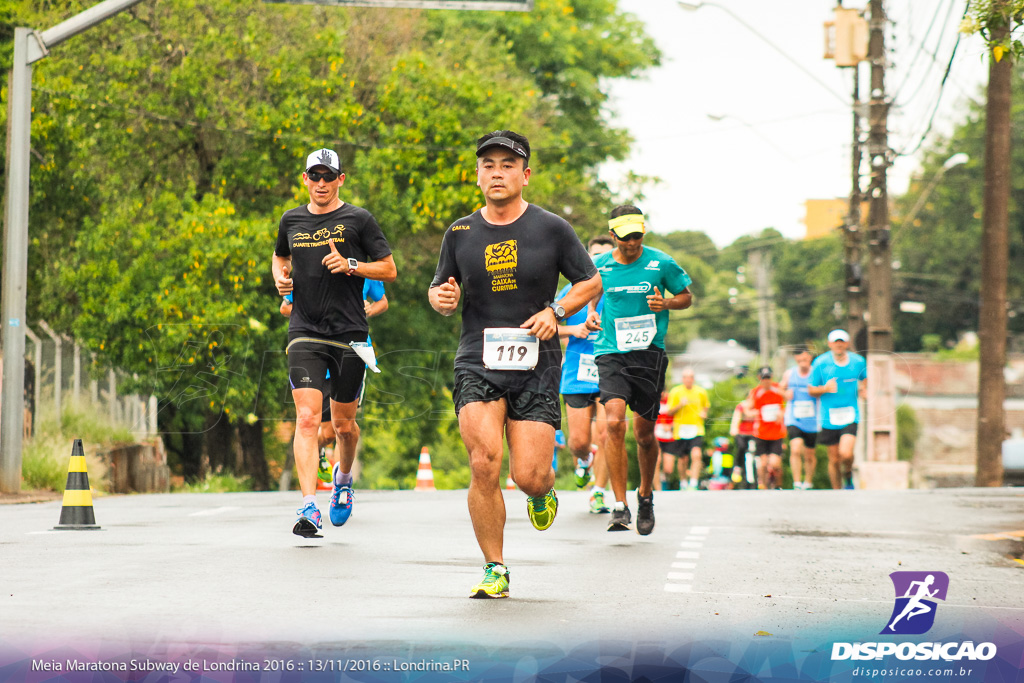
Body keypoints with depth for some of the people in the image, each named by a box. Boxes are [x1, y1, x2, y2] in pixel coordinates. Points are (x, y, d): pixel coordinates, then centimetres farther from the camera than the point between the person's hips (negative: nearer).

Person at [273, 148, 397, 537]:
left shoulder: (359, 220, 1)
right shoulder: (291, 221, 11)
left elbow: (389, 270, 2)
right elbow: (279, 256, 31)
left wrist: (351, 265, -14)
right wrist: (280, 278, 9)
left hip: (349, 335, -1)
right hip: (305, 334, 1)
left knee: (343, 423, 9)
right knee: (307, 418, -15)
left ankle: (344, 476, 43)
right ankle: (309, 509, -21)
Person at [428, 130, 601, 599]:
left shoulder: (551, 229, 1)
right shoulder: (460, 233, 7)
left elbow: (591, 282, 10)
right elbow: (441, 288, 18)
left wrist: (556, 311, -7)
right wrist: (441, 298, -6)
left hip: (535, 365, -1)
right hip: (477, 363, 1)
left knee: (529, 476, -8)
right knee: (484, 465, -17)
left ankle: (542, 494, 33)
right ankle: (495, 571, -3)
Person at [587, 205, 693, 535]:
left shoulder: (661, 263, 1)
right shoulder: (599, 266, 5)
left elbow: (686, 296, 12)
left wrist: (666, 303, -9)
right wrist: (591, 313, 3)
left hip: (649, 353, 0)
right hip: (611, 353, 0)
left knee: (644, 434, 6)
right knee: (614, 422, -20)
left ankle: (645, 496, 33)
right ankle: (620, 505, -16)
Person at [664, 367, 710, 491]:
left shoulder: (701, 392, 5)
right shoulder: (675, 392, 0)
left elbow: (706, 406, 23)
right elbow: (670, 412, 1)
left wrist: (704, 413, 2)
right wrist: (680, 405, -16)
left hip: (697, 429, 0)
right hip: (680, 429, 0)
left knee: (696, 455, -20)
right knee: (683, 459, 8)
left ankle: (693, 484, -19)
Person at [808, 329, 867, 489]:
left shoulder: (858, 361, 3)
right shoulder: (820, 363, -3)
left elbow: (864, 378, 25)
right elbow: (811, 390, 3)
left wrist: (862, 388, 3)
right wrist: (825, 389, -17)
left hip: (850, 416, 0)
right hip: (829, 418, 0)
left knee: (846, 453, -19)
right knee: (834, 459, 4)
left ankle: (848, 476, 13)